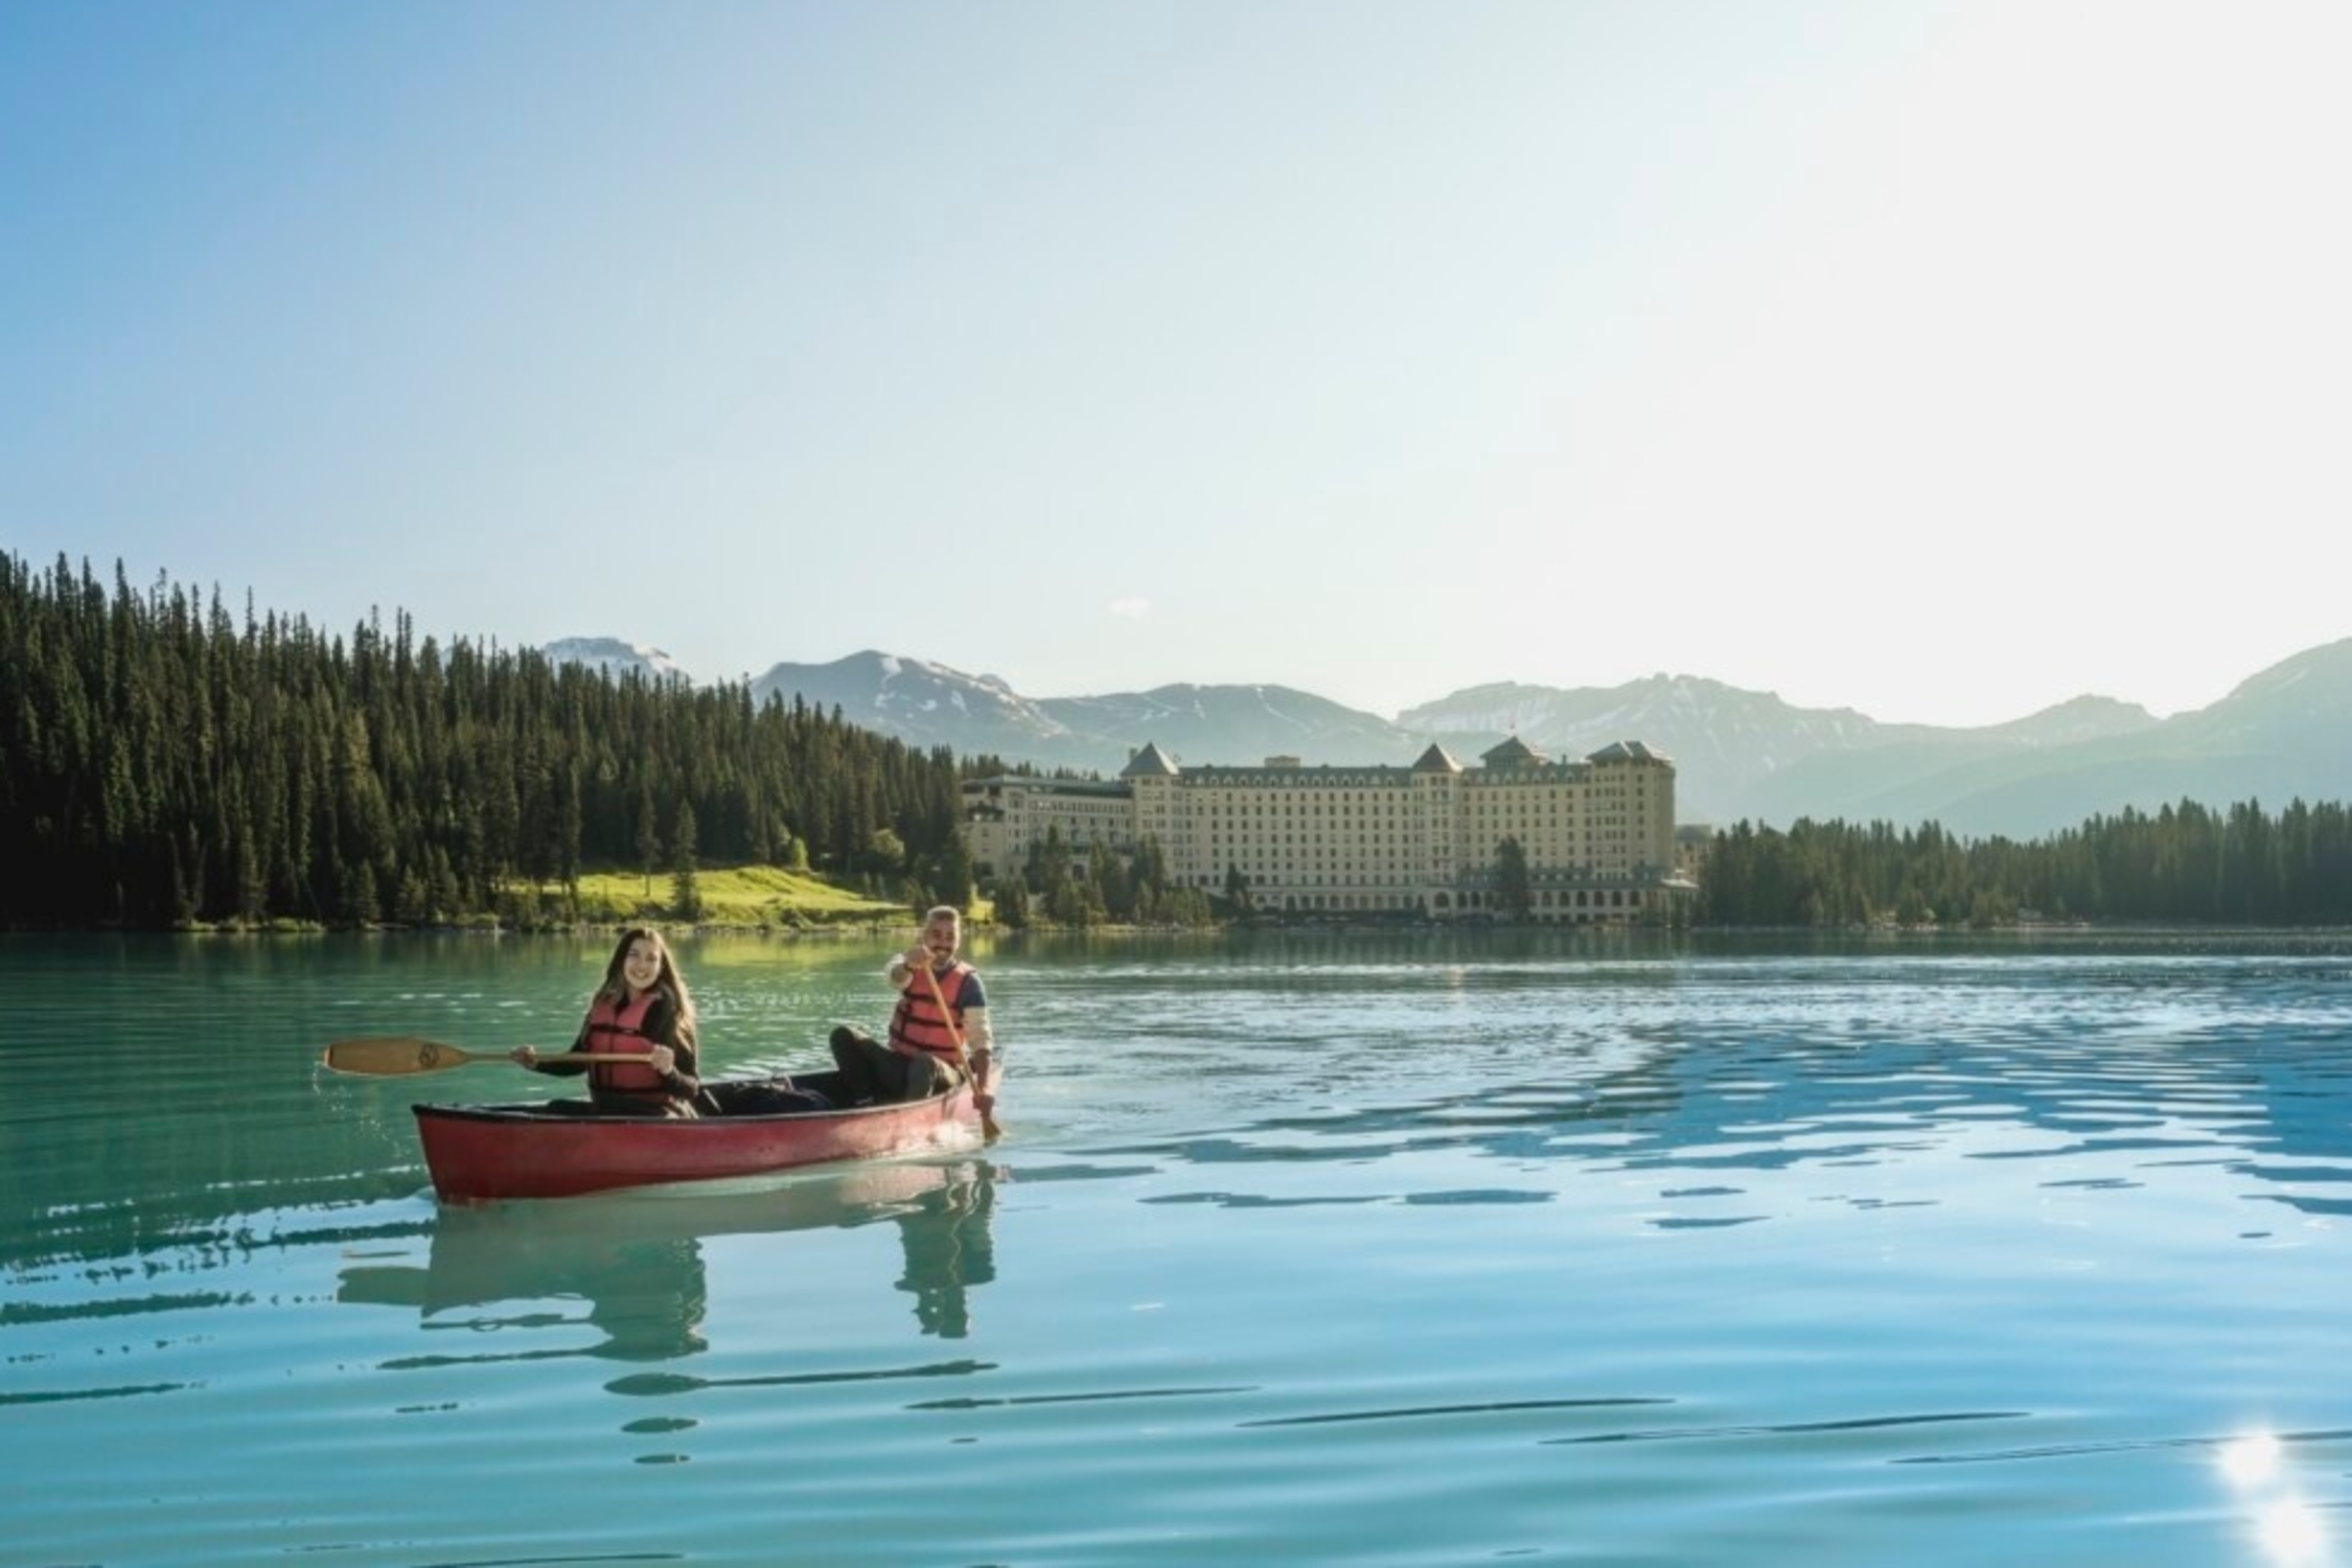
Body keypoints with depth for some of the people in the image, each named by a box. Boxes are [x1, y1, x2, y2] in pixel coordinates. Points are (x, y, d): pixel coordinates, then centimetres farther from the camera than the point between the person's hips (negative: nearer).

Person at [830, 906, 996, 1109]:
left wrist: (982, 1087, -30)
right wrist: (908, 965, -51)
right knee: (843, 1036, -14)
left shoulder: (967, 982, -7)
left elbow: (981, 1038, -15)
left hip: (942, 1071, -4)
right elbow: (894, 978, -25)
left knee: (924, 1065, -38)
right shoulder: (909, 963, 1)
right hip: (899, 1066, 4)